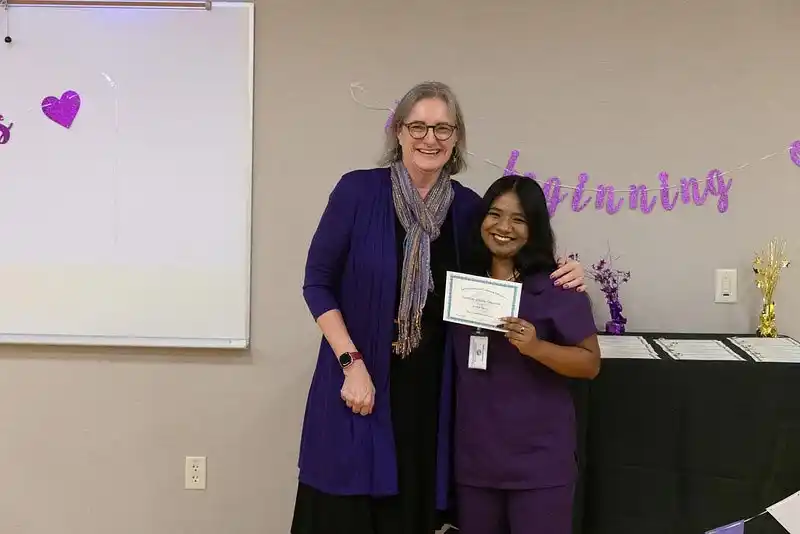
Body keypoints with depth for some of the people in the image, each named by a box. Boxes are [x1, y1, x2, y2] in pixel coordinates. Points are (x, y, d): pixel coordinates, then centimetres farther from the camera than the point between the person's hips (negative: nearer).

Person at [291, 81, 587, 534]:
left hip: (431, 387, 3)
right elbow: (318, 283, -5)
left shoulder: (467, 207, 2)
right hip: (360, 380, -3)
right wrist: (352, 363, -13)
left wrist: (558, 276, -4)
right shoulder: (358, 190, -8)